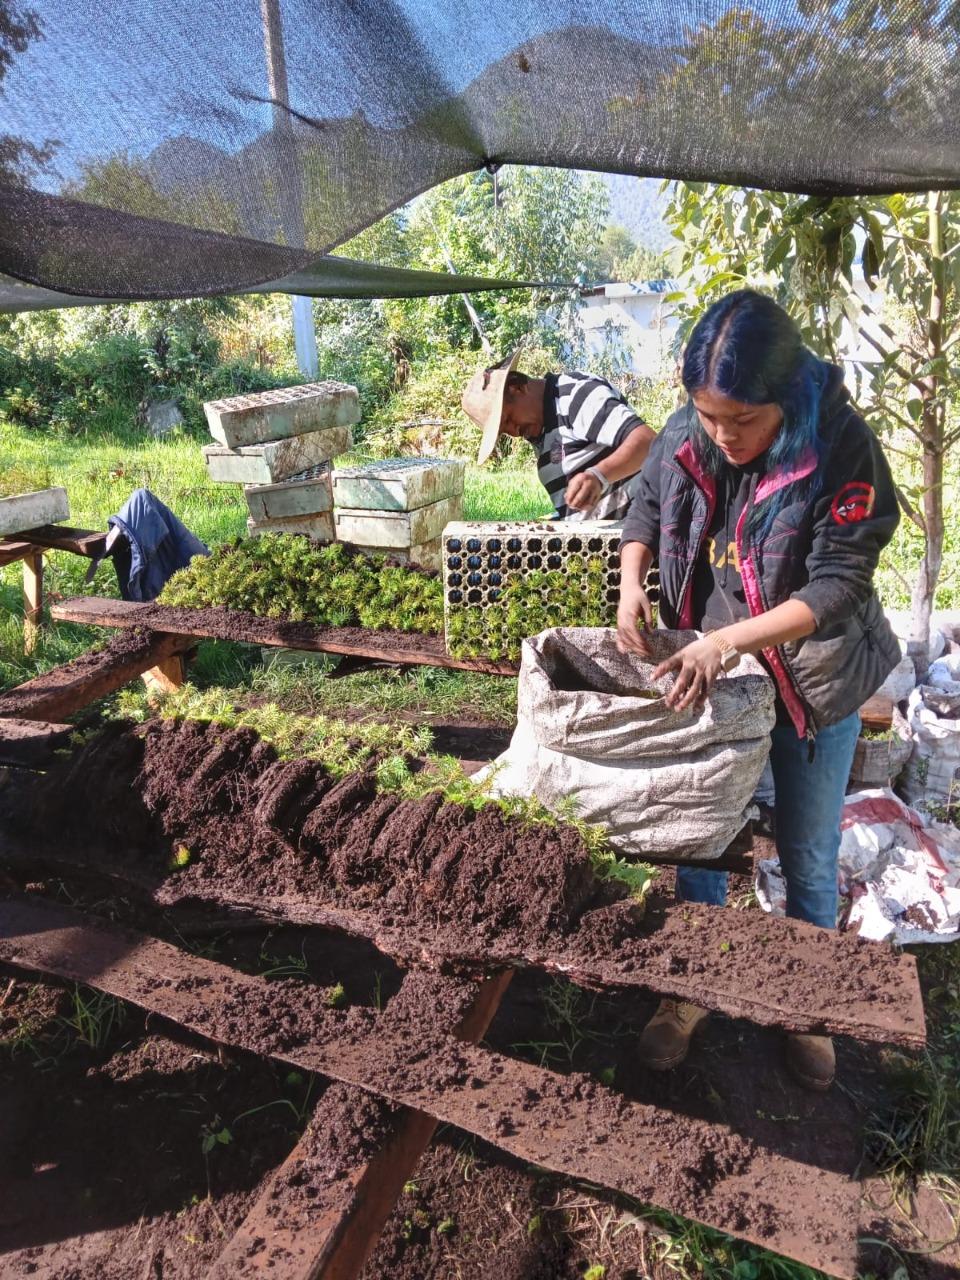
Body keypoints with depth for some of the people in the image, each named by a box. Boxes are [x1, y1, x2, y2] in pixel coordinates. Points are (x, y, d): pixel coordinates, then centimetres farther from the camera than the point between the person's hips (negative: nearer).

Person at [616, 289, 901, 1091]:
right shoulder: (687, 436, -10)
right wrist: (632, 581, -10)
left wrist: (731, 639, -33)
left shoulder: (844, 452, -21)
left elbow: (839, 583, -22)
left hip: (813, 684, -3)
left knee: (808, 860, 13)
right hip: (705, 673, 3)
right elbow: (648, 505, 8)